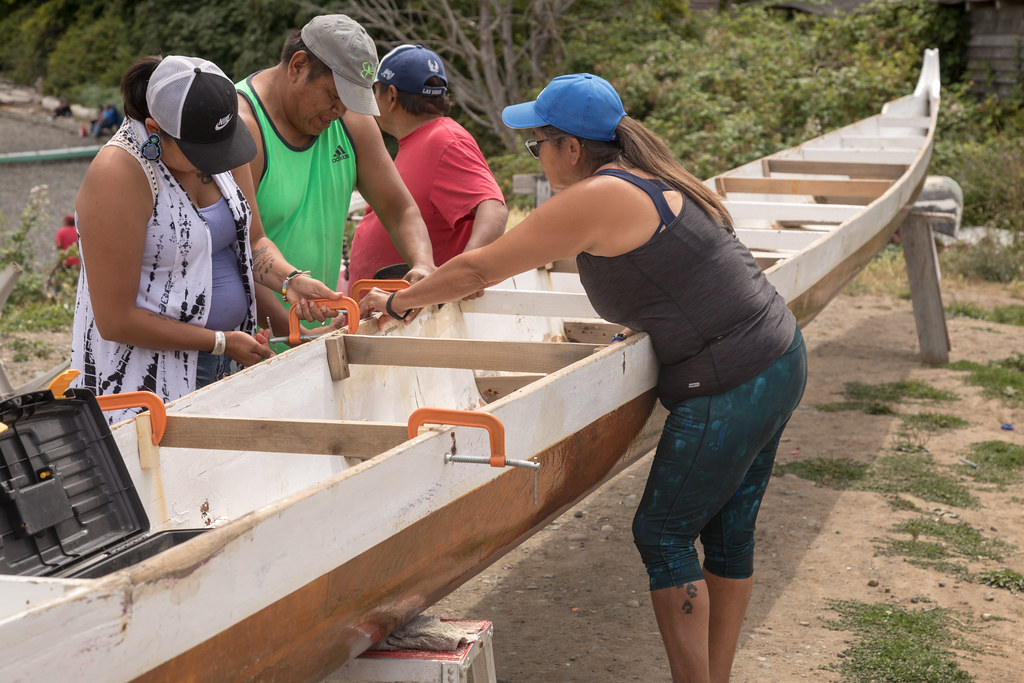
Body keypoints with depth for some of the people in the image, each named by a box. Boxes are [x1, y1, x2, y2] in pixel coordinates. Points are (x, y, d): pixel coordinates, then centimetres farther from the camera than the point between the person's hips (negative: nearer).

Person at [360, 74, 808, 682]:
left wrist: (399, 302, 4)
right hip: (780, 358, 9)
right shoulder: (649, 178, 11)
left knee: (662, 535, 4)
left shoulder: (593, 199, -16)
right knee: (728, 533, 16)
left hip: (730, 390, -9)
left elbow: (478, 270, -9)